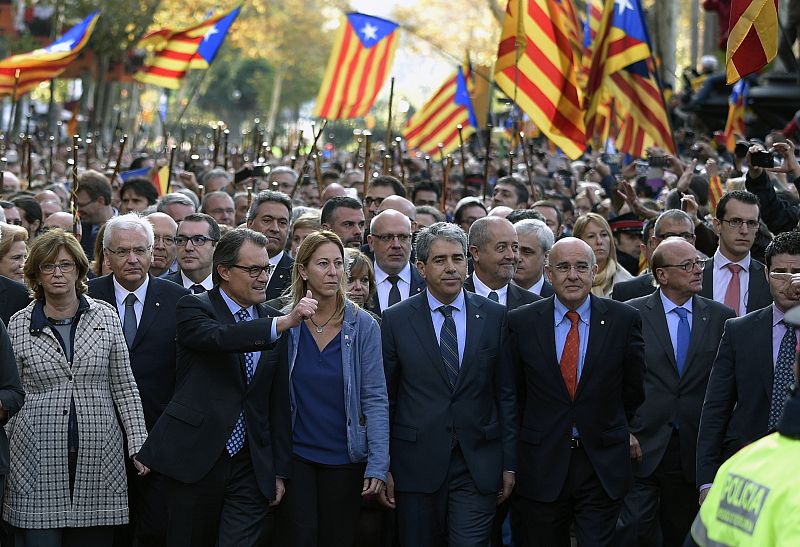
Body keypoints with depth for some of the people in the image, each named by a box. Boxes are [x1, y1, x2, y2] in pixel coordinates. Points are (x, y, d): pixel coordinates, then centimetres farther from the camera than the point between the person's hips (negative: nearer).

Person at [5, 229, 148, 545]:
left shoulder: (105, 316, 6)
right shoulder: (19, 325, 4)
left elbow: (124, 386, 8)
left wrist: (138, 445, 2)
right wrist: (4, 454, 3)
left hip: (99, 455, 1)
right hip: (39, 457, -1)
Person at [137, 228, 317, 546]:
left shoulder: (273, 320, 11)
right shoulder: (193, 308, 0)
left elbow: (279, 403, 13)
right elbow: (219, 338, -25)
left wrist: (279, 471, 9)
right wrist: (283, 324, -36)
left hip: (251, 467, 3)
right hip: (195, 459, -3)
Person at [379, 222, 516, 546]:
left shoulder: (494, 317, 4)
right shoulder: (396, 320, 1)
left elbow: (506, 394, 6)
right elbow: (383, 398, 3)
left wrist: (509, 462, 3)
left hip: (478, 466, 0)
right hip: (416, 467, 0)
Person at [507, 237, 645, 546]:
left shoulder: (624, 320, -1)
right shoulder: (521, 322, -1)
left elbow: (634, 389, 9)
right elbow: (513, 391, 8)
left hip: (603, 464, -1)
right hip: (542, 465, 1)